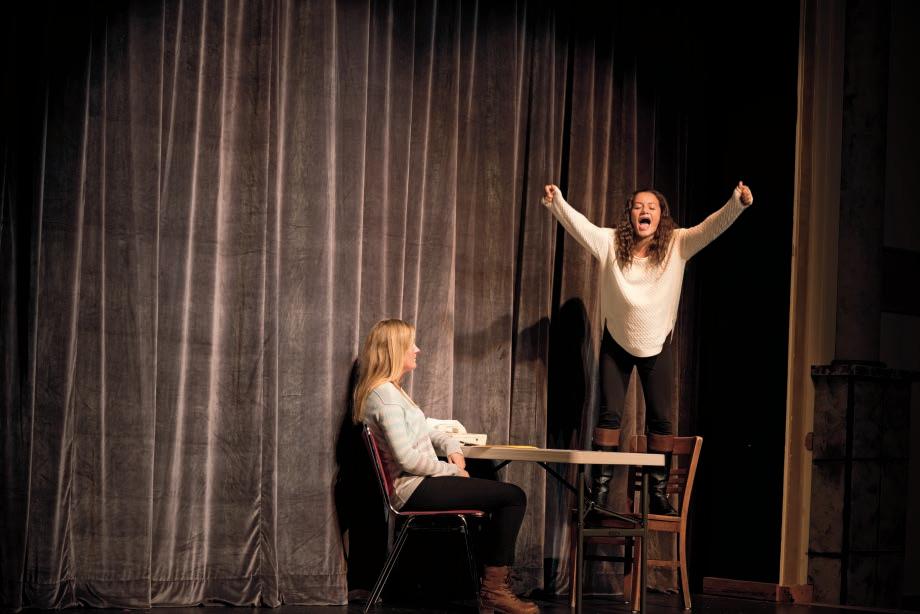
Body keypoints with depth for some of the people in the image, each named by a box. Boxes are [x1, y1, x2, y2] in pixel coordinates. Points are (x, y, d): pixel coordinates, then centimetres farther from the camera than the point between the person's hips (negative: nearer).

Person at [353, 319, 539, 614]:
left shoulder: (391, 390, 17)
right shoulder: (384, 394, -16)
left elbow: (424, 431, 23)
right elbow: (407, 458, -23)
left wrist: (453, 448, 2)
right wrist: (453, 471, -11)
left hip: (419, 484, 11)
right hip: (414, 489, -11)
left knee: (508, 495, 8)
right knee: (513, 496, -12)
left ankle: (492, 585, 5)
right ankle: (494, 589, -6)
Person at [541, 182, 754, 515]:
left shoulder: (677, 244, -12)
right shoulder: (610, 243, -11)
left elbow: (712, 226, -22)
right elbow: (578, 224, -23)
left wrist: (737, 203, -39)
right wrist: (556, 201, -41)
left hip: (658, 345, 0)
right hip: (617, 342, 0)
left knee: (661, 419, 4)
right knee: (609, 415, 1)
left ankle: (658, 494, 13)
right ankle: (599, 493, 6)